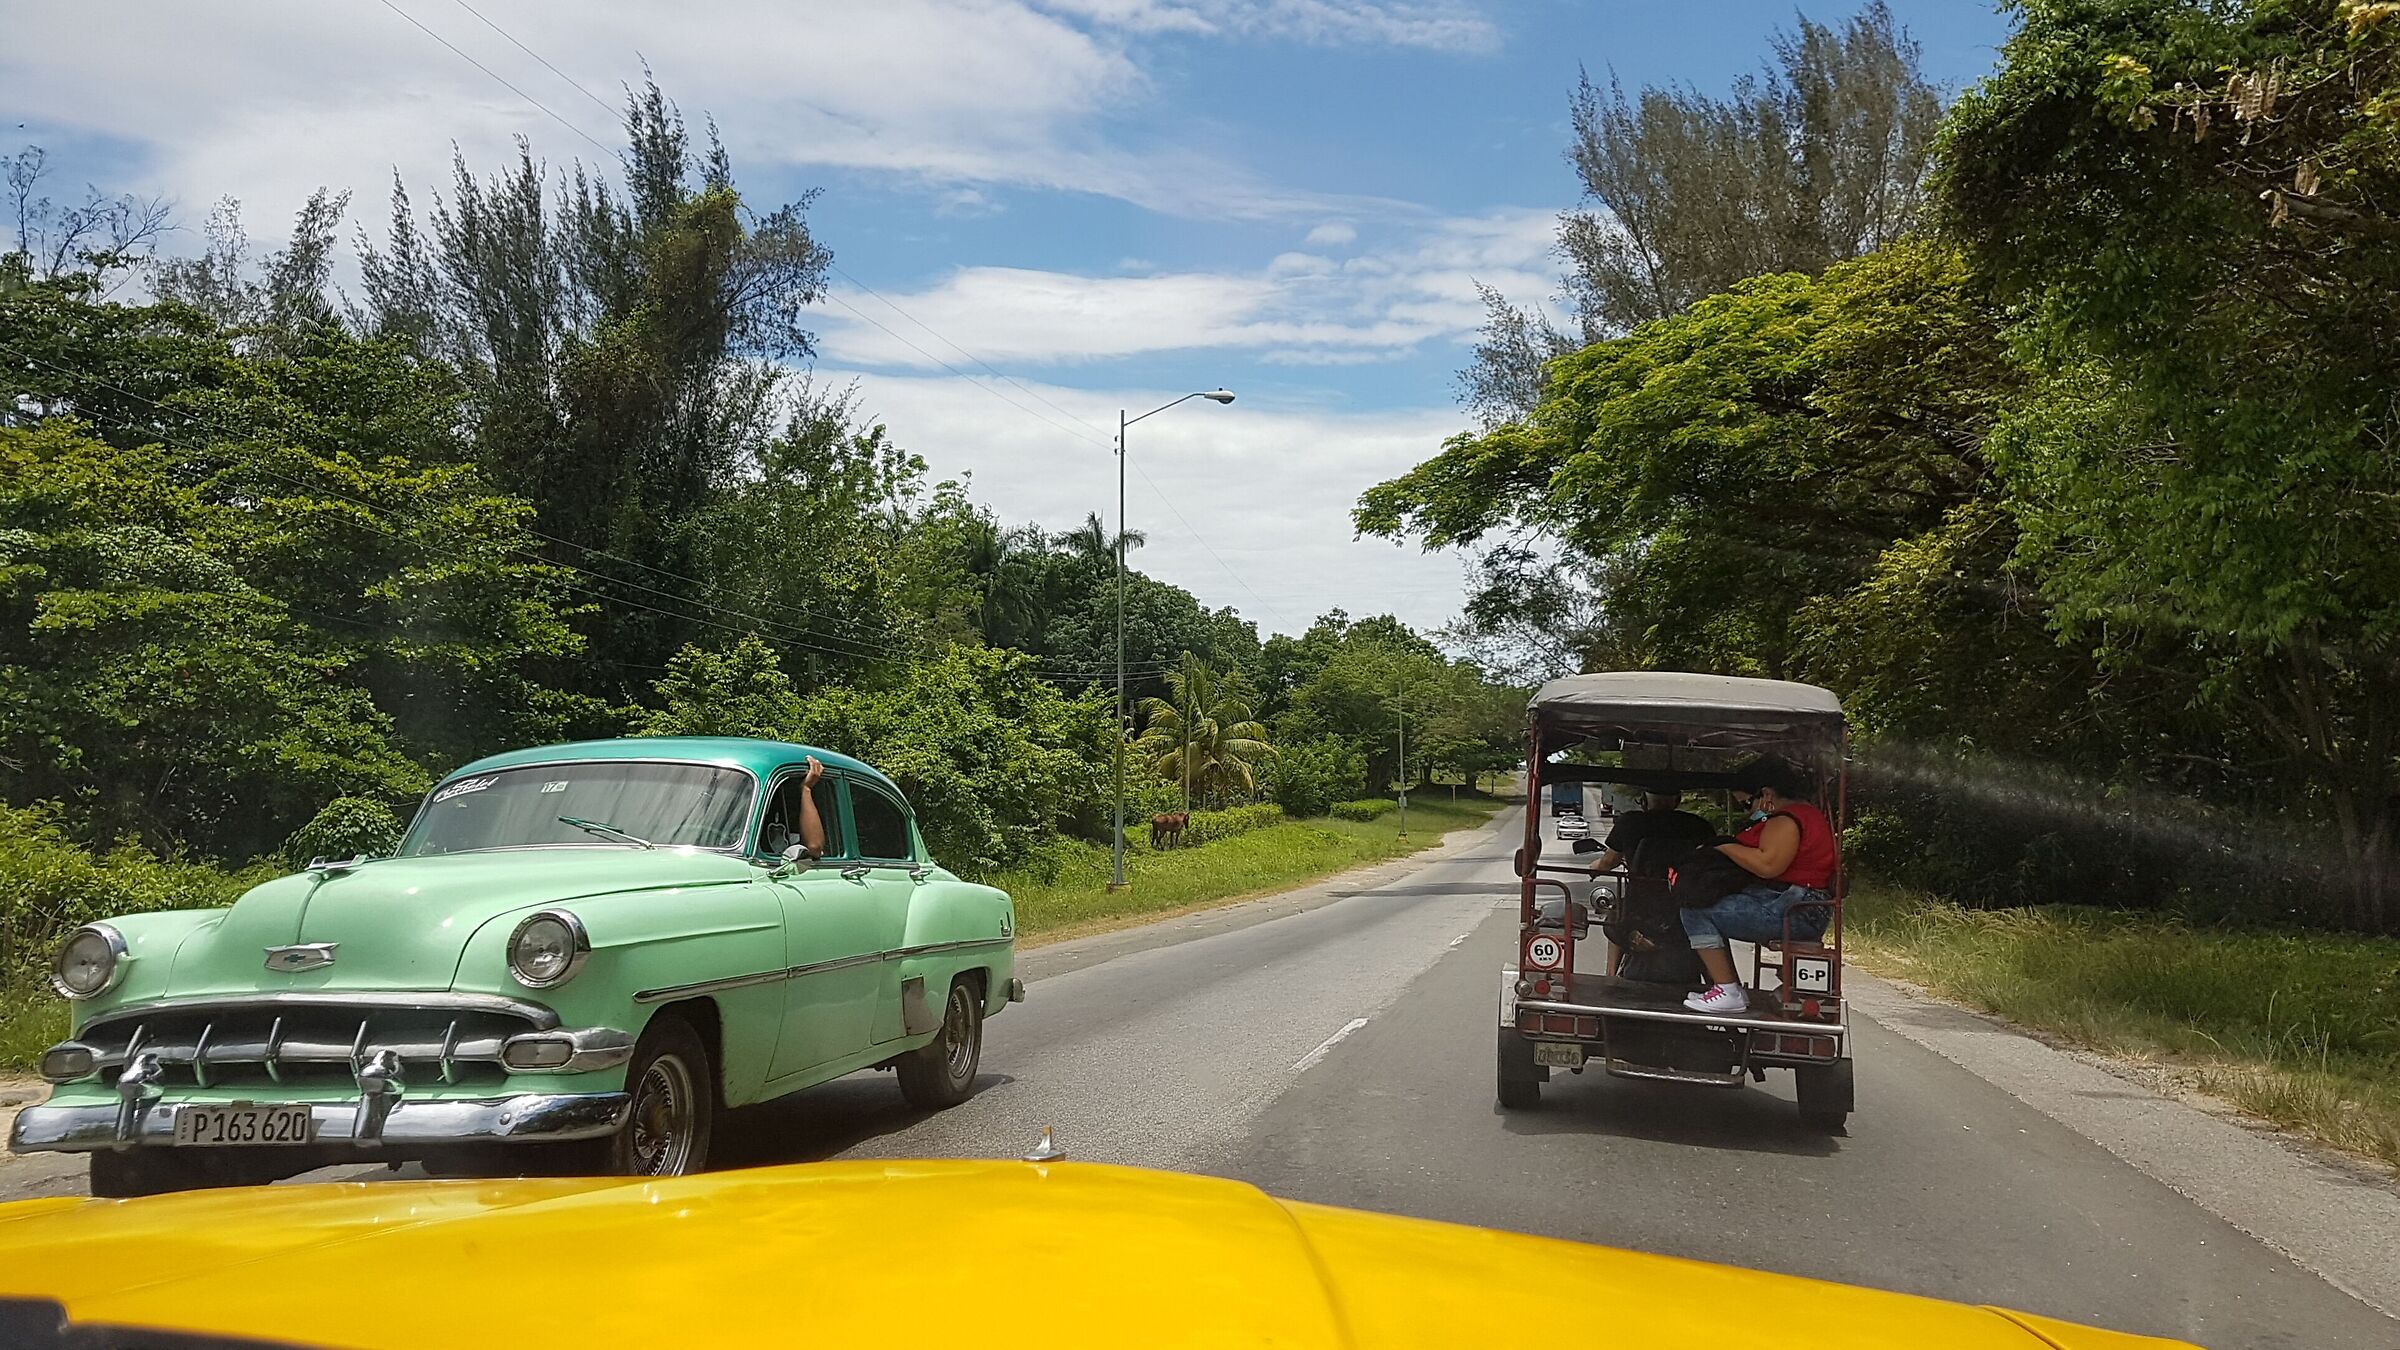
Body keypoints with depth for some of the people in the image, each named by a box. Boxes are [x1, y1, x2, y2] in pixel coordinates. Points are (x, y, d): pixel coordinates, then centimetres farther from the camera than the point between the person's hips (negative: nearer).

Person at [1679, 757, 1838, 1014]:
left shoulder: (1786, 821, -14)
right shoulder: (1807, 813, 22)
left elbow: (1768, 865, -27)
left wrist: (1723, 846, -16)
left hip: (1788, 911, -12)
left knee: (1696, 911, -15)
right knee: (1714, 907, 19)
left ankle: (1729, 993, -16)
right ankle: (1731, 989, 12)